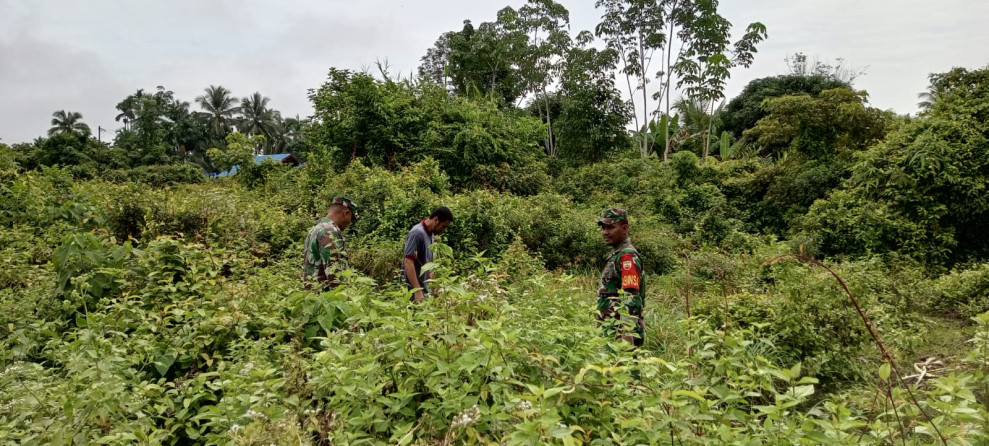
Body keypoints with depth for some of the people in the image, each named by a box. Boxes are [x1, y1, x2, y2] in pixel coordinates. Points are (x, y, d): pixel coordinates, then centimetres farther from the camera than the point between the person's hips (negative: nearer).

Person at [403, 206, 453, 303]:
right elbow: (408, 262, -22)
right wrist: (417, 291, -26)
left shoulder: (430, 234, 12)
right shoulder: (417, 233, -16)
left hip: (425, 288, 9)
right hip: (414, 290, -9)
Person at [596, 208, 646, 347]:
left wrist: (627, 335, -27)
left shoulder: (627, 255, -13)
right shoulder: (615, 254, 17)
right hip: (612, 331, 9)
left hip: (620, 334, -9)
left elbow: (631, 298, -22)